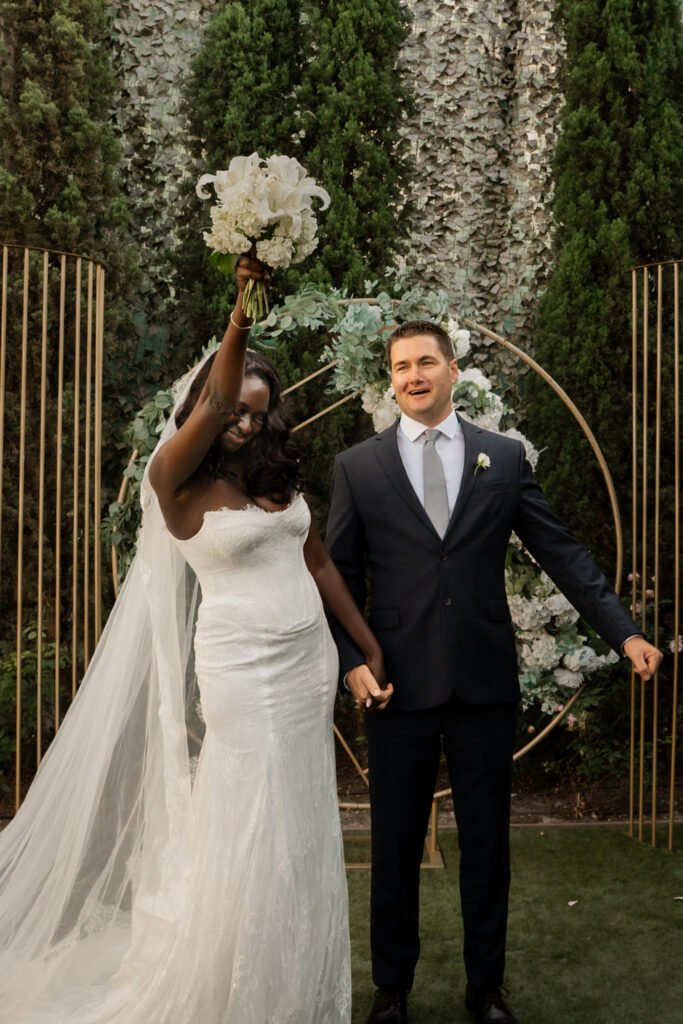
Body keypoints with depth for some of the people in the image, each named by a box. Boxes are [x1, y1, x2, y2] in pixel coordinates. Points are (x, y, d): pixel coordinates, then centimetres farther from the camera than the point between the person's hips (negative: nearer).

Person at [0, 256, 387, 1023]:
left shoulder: (279, 476, 8)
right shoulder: (179, 480, -9)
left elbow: (317, 562, 12)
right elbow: (214, 402, -27)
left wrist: (371, 646, 13)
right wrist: (243, 307, -36)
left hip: (309, 667, 6)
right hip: (243, 672, -6)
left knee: (302, 836, 14)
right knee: (247, 842, 3)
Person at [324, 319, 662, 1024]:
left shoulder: (504, 457, 5)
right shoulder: (357, 467, 3)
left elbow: (561, 552, 3)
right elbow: (341, 577, 3)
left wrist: (623, 630, -5)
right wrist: (351, 662, -9)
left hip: (485, 681, 1)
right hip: (399, 682, 0)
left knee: (486, 840, 12)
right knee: (395, 842, 11)